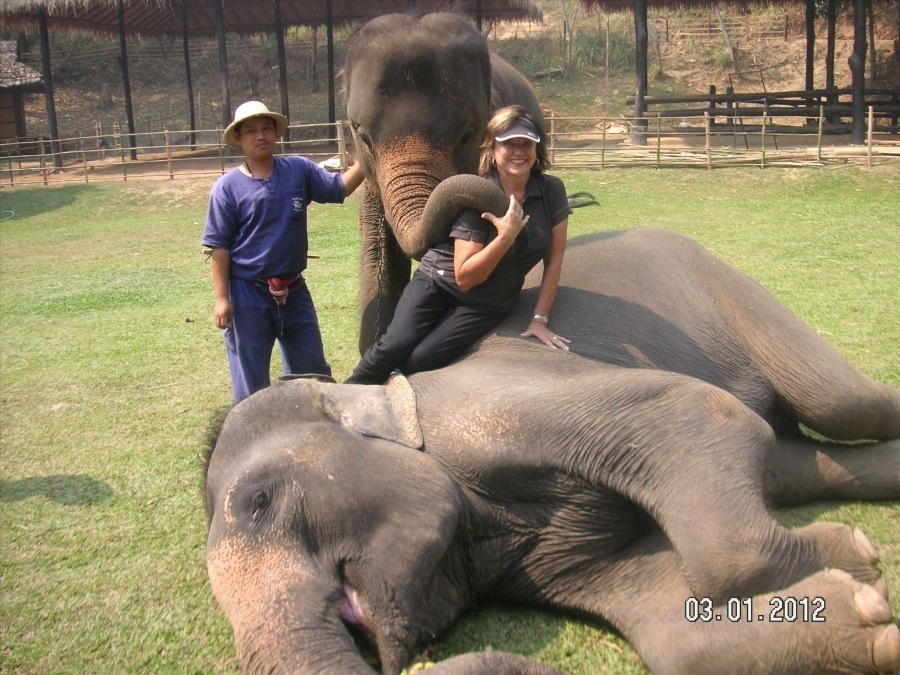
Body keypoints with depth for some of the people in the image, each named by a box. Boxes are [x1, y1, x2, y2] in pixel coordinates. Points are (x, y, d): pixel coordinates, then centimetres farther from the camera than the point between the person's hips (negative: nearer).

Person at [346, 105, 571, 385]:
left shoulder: (552, 191, -6)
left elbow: (554, 260, 1)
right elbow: (464, 277, -19)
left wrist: (540, 319, -4)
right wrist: (506, 235, -31)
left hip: (489, 305, 2)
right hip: (439, 281, -1)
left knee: (418, 361, -22)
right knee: (395, 346, -26)